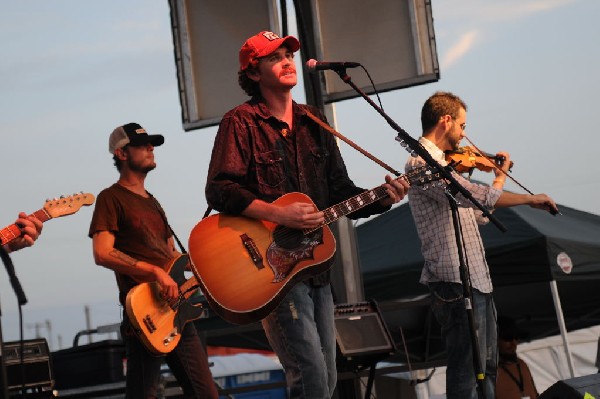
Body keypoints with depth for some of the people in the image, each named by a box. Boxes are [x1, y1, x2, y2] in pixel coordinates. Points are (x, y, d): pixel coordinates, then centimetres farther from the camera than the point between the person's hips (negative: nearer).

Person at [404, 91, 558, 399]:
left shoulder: (439, 162, 18)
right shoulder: (422, 162, -14)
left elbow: (475, 213, 23)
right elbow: (473, 195, -28)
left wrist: (500, 176, 23)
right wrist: (528, 198, -18)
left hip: (476, 279, 11)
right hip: (456, 282, -11)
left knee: (487, 366, 20)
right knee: (468, 374, -7)